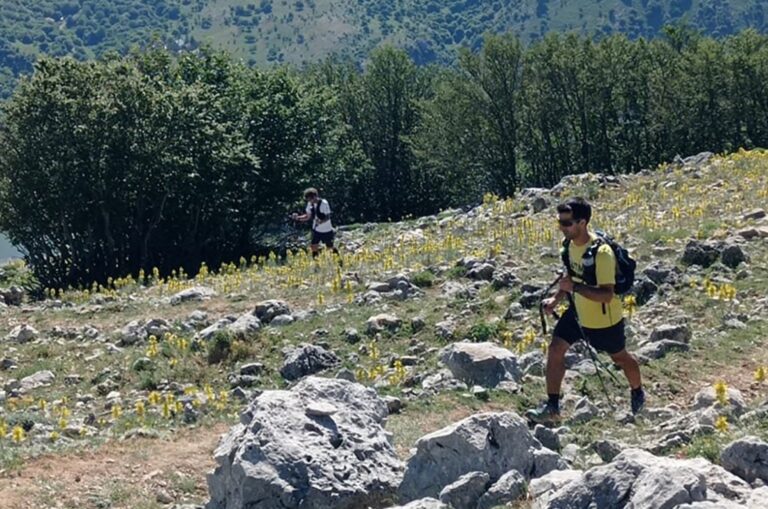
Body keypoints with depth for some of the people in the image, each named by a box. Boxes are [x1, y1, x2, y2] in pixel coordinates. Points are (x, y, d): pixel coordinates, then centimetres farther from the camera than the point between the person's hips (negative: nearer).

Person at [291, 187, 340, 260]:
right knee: (313, 247, 1)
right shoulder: (310, 204, -5)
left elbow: (328, 217, -21)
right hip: (316, 230, 5)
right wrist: (298, 217, -13)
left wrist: (321, 221, -40)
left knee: (330, 247, 6)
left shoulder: (324, 203, -23)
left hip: (326, 230, -5)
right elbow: (308, 216, 4)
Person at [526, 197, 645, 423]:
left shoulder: (601, 252, -33)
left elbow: (606, 295, -34)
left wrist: (574, 287, -39)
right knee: (555, 349, -5)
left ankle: (637, 393, 46)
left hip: (604, 319, -6)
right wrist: (557, 298, 0)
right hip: (578, 311, 6)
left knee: (620, 357, 16)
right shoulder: (570, 243, -7)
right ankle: (552, 407, 3)